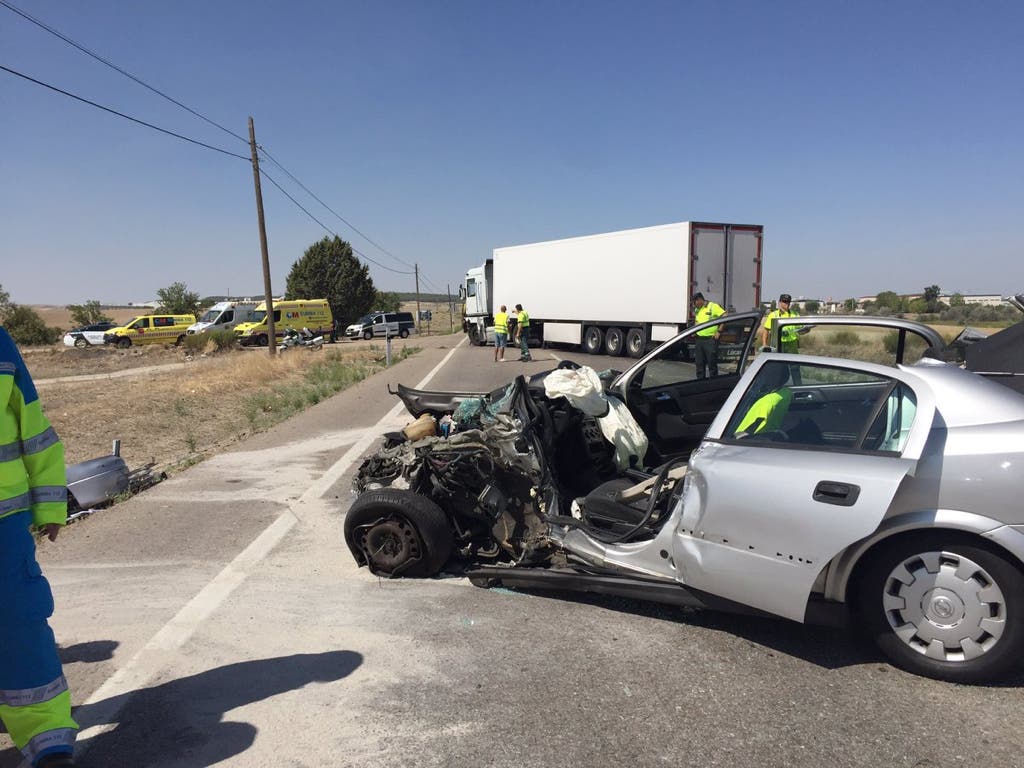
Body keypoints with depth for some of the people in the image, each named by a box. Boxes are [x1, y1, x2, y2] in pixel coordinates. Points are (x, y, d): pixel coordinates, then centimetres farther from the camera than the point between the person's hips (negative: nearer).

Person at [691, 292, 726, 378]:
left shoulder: (713, 306, -7)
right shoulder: (697, 310, 15)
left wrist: (719, 331, -16)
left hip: (710, 340, -7)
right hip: (699, 340, 7)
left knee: (712, 364, -2)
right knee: (699, 364, 10)